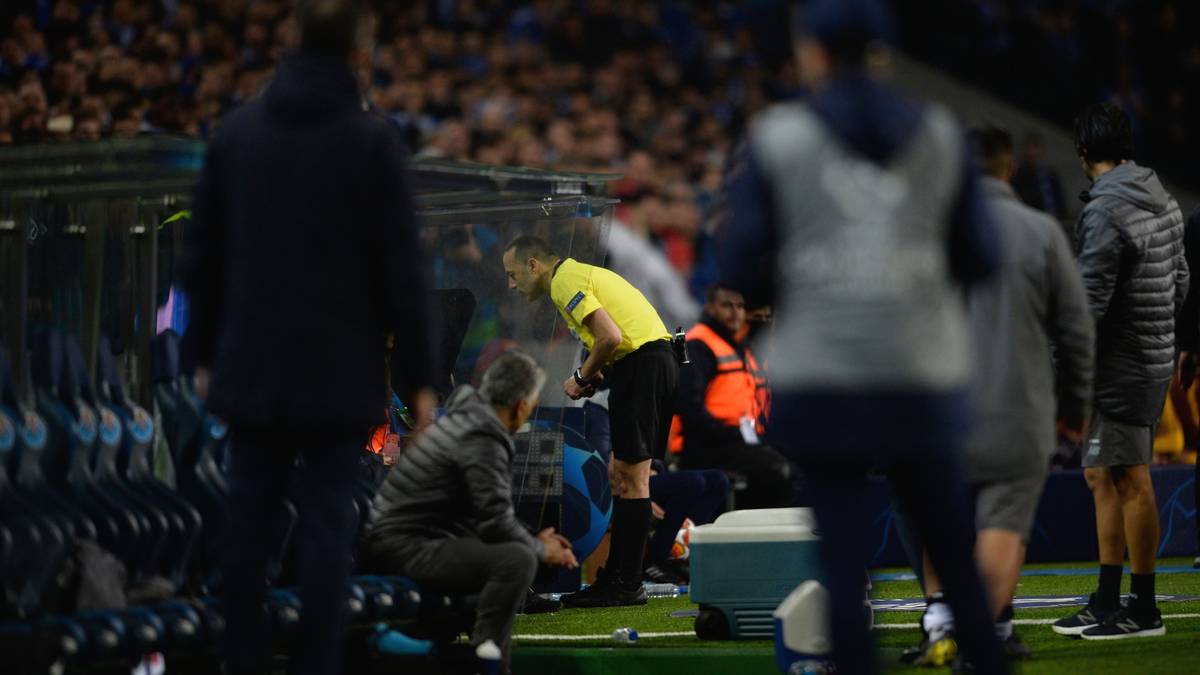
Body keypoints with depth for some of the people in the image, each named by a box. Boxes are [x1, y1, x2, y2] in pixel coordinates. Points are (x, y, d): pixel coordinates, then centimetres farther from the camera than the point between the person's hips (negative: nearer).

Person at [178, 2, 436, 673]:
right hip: (340, 368, -3)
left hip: (253, 365, 4)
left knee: (250, 523, 10)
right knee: (326, 528, -1)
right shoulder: (371, 139, -9)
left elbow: (204, 253, 8)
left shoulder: (238, 129, 3)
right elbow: (401, 267, -9)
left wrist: (207, 352, 17)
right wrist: (418, 375, -3)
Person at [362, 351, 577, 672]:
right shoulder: (483, 439, -19)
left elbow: (491, 511, 25)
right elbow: (496, 524, -22)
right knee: (517, 559, -29)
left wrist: (535, 539, 17)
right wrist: (542, 550, -4)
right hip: (406, 547, -11)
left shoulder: (466, 418, 13)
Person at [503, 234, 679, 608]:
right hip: (656, 360, 10)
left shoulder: (564, 282, -9)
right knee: (620, 472, 13)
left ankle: (627, 585, -5)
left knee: (630, 476, -7)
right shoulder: (579, 273, 22)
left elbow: (611, 336, -21)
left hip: (642, 365, -10)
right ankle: (615, 578, 16)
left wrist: (582, 376, -6)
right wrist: (593, 375, 12)